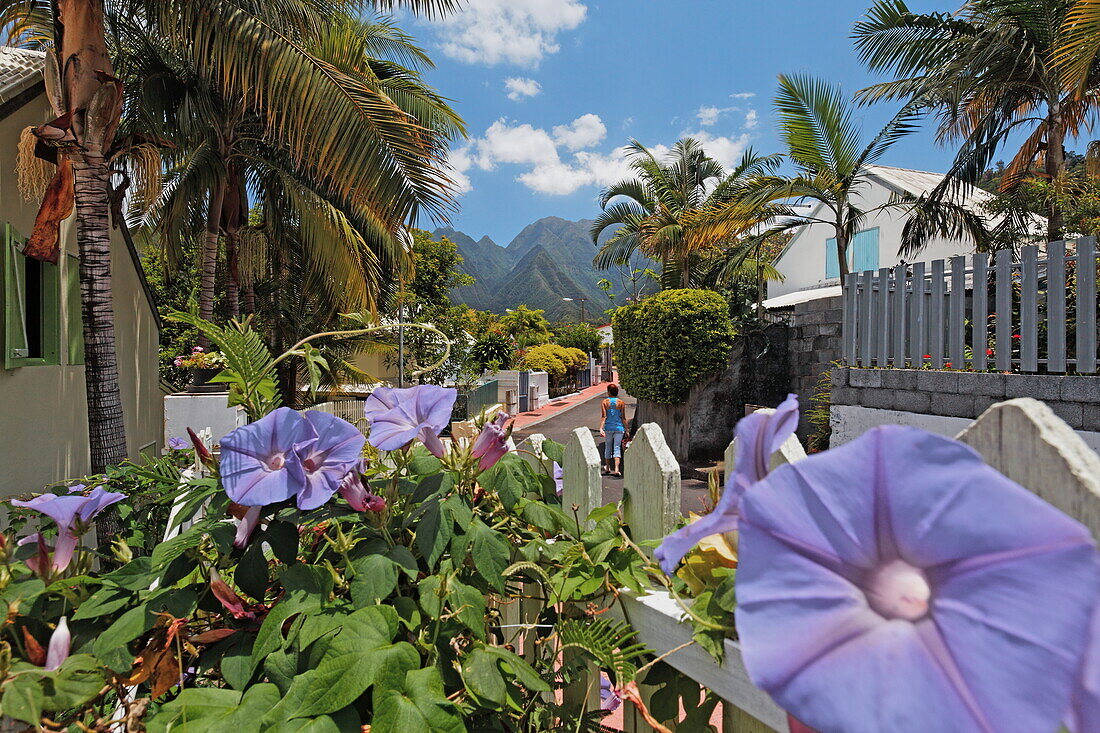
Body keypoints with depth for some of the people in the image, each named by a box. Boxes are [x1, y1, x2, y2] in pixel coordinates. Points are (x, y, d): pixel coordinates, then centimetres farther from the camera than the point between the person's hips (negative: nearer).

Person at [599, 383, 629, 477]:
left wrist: (601, 428, -16)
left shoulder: (605, 402, -4)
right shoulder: (621, 403, -3)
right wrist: (626, 430, 4)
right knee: (617, 448, 1)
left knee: (608, 447, 16)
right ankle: (616, 469, -13)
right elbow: (623, 418, -3)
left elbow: (604, 416, -12)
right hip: (619, 427, -1)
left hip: (608, 427, 1)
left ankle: (608, 468, 28)